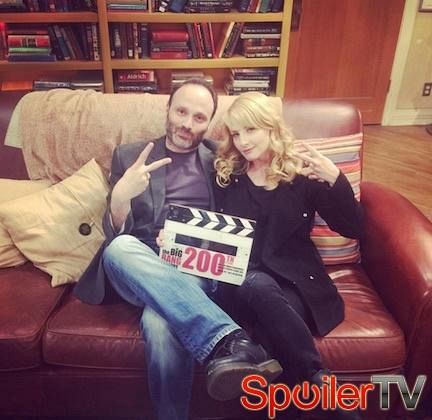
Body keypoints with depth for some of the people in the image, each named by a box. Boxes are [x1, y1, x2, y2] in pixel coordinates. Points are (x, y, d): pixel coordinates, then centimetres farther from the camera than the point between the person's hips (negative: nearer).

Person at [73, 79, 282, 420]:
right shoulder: (129, 156, 12)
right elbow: (115, 234, 3)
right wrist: (120, 197, -20)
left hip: (200, 271, -1)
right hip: (142, 271, 1)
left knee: (159, 322, -34)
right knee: (119, 247, -34)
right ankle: (227, 340, -43)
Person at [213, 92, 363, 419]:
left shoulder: (303, 172, 5)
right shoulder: (225, 173, 12)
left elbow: (353, 230, 1)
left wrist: (335, 179, -15)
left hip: (292, 279, -1)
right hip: (238, 279, 1)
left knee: (269, 318, -36)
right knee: (258, 286, -36)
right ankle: (320, 383, -30)